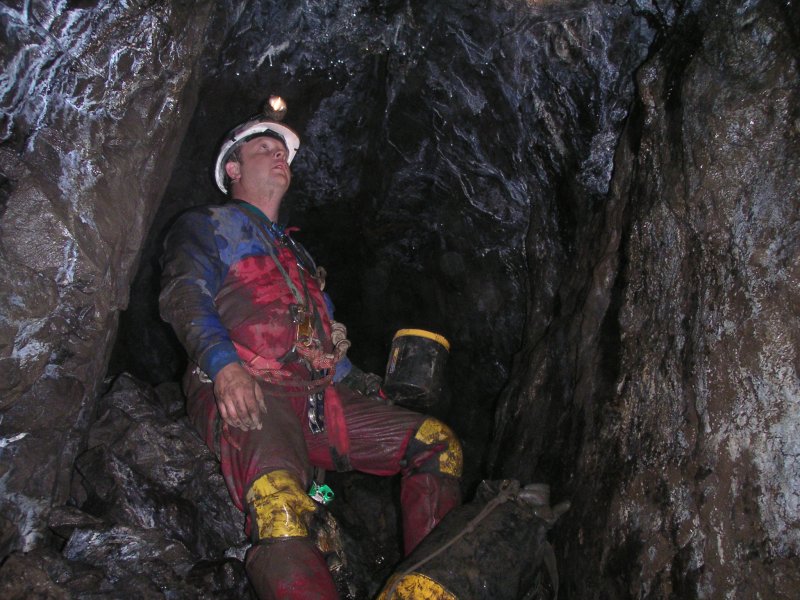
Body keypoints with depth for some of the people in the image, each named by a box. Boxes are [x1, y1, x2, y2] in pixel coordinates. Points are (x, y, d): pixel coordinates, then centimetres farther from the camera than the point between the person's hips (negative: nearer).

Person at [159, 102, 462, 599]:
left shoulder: (298, 253, 36)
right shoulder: (205, 228, 17)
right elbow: (185, 297, -2)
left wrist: (363, 390, 15)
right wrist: (225, 365, -21)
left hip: (319, 397, 7)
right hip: (245, 393, -6)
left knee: (438, 443, -7)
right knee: (277, 505, -36)